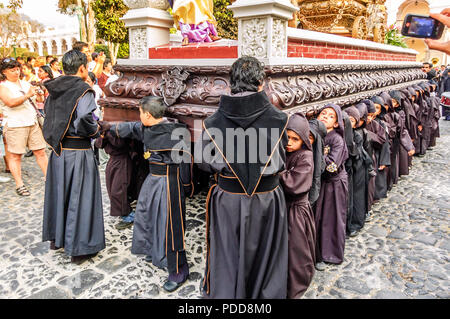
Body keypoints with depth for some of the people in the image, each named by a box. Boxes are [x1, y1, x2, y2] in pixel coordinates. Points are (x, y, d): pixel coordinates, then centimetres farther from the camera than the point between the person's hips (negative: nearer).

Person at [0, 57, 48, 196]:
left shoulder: (25, 84, 16)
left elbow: (40, 99, 16)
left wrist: (41, 94, -5)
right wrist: (28, 95, -22)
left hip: (33, 122, 5)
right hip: (15, 125, -5)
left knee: (40, 152, 6)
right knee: (15, 155, 0)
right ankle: (19, 185, 8)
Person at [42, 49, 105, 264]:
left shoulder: (54, 91, 7)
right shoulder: (83, 92, -15)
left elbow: (50, 120, 10)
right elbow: (85, 123, -25)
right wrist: (96, 131, -7)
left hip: (57, 151, 7)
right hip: (78, 152, -7)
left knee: (58, 193, 20)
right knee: (79, 198, 3)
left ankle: (56, 238, 39)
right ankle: (78, 248, 14)